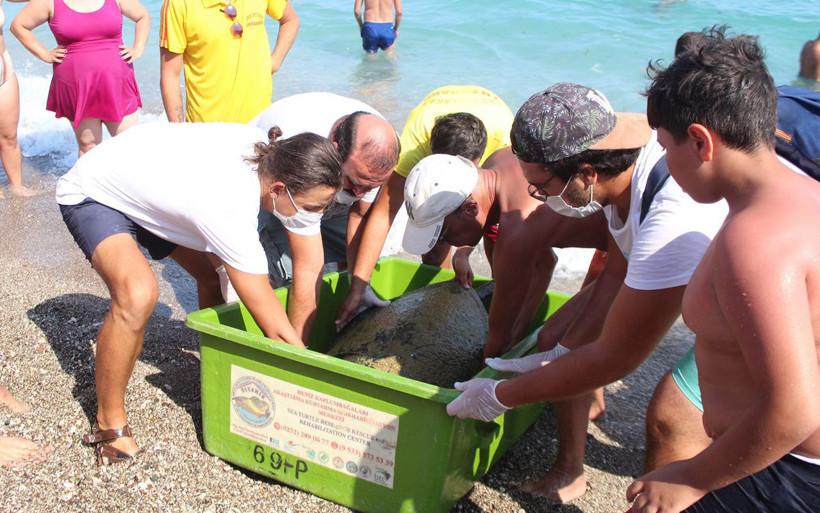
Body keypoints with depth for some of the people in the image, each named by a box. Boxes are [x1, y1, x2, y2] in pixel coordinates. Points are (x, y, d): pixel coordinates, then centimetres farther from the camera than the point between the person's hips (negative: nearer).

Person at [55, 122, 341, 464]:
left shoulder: (264, 147, -19)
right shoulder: (229, 209, -40)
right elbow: (272, 325, -34)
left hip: (145, 183, 9)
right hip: (91, 195, -9)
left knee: (213, 274, 1)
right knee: (138, 294, -31)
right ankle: (109, 423, -11)